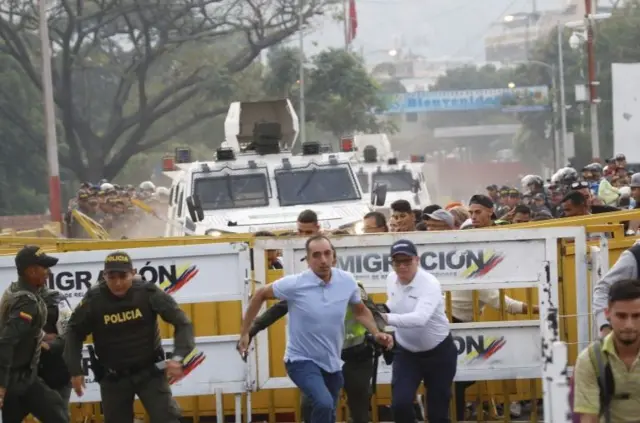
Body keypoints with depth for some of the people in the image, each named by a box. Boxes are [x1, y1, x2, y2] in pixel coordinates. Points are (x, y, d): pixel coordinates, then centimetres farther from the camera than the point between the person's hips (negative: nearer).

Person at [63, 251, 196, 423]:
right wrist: (75, 370, -7)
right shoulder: (94, 300, -16)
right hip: (113, 377, 1)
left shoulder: (148, 292, -17)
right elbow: (74, 333, -1)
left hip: (149, 371, -1)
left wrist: (178, 357, -28)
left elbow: (182, 322, -14)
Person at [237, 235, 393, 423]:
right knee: (324, 404, -31)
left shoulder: (347, 281, -7)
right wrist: (245, 333, -1)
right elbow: (260, 295, -2)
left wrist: (376, 333, -3)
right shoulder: (294, 284, -18)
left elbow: (360, 311, 13)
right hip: (302, 361, -5)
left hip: (332, 363, 5)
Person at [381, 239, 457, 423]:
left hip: (438, 353, -4)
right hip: (406, 352, 4)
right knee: (400, 404, -13)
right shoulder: (391, 279, -6)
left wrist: (387, 318, -53)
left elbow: (420, 318, -44)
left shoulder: (429, 284, -27)